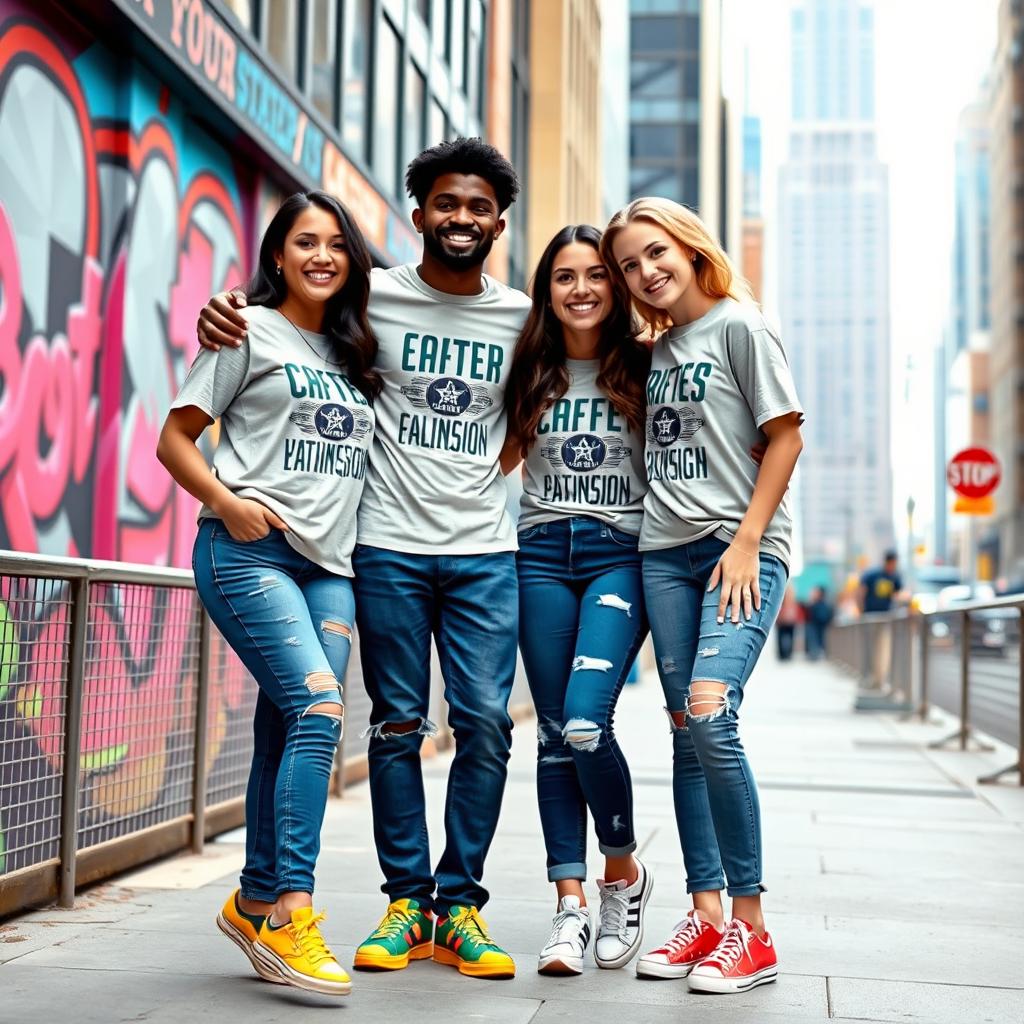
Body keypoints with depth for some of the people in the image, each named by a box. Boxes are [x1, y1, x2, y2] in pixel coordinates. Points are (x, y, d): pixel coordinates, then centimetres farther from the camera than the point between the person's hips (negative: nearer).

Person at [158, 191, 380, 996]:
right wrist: (228, 504, -14)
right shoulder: (250, 331, 4)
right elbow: (175, 438, 1)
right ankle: (290, 915, -15)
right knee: (319, 711, -20)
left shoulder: (354, 353, 20)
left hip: (329, 563, 6)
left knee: (285, 730, 4)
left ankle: (256, 904, 18)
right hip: (249, 556, -6)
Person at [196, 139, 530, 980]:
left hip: (485, 551, 2)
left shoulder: (522, 317, 9)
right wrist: (222, 315, -6)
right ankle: (407, 900, 14)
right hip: (389, 546, -1)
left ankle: (459, 903, 9)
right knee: (398, 724, 3)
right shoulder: (375, 297, 3)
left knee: (486, 722, -2)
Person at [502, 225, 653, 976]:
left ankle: (624, 871, 9)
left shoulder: (643, 367, 4)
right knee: (554, 732, 1)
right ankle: (571, 906, 7)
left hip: (620, 553, -3)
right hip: (542, 554, 3)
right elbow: (501, 459, 20)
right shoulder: (530, 372, 10)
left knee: (585, 724, -17)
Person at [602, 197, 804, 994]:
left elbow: (785, 436, -5)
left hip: (741, 549, -6)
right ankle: (706, 918, 9)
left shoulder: (739, 326, 0)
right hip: (666, 552, 6)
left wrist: (747, 542, -12)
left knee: (710, 717, -19)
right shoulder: (655, 352, 17)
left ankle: (751, 928, -11)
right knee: (687, 734, 3)